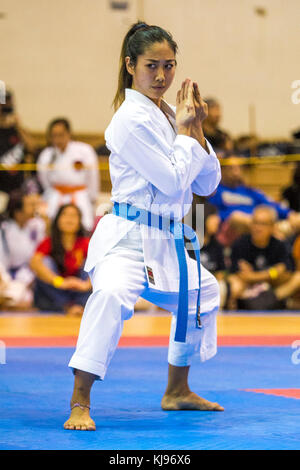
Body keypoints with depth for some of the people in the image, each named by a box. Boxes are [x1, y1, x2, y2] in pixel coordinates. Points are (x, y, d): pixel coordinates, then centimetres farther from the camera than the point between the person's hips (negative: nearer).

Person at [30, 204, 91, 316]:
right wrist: (60, 282, -44)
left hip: (77, 292, 1)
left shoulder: (85, 243, -5)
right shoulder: (48, 243, -8)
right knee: (46, 262, -23)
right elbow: (34, 262, -29)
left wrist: (87, 284, -42)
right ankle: (67, 307, -32)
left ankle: (80, 305, -32)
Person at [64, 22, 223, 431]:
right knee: (112, 294, -37)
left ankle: (177, 391, 44)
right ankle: (79, 404, -33)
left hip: (165, 241, 10)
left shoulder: (170, 116, 11)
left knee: (202, 294, 28)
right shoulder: (131, 118, -14)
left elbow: (206, 184, 11)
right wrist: (185, 132, -7)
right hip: (128, 237, -9)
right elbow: (172, 181, -19)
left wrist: (197, 129, 1)